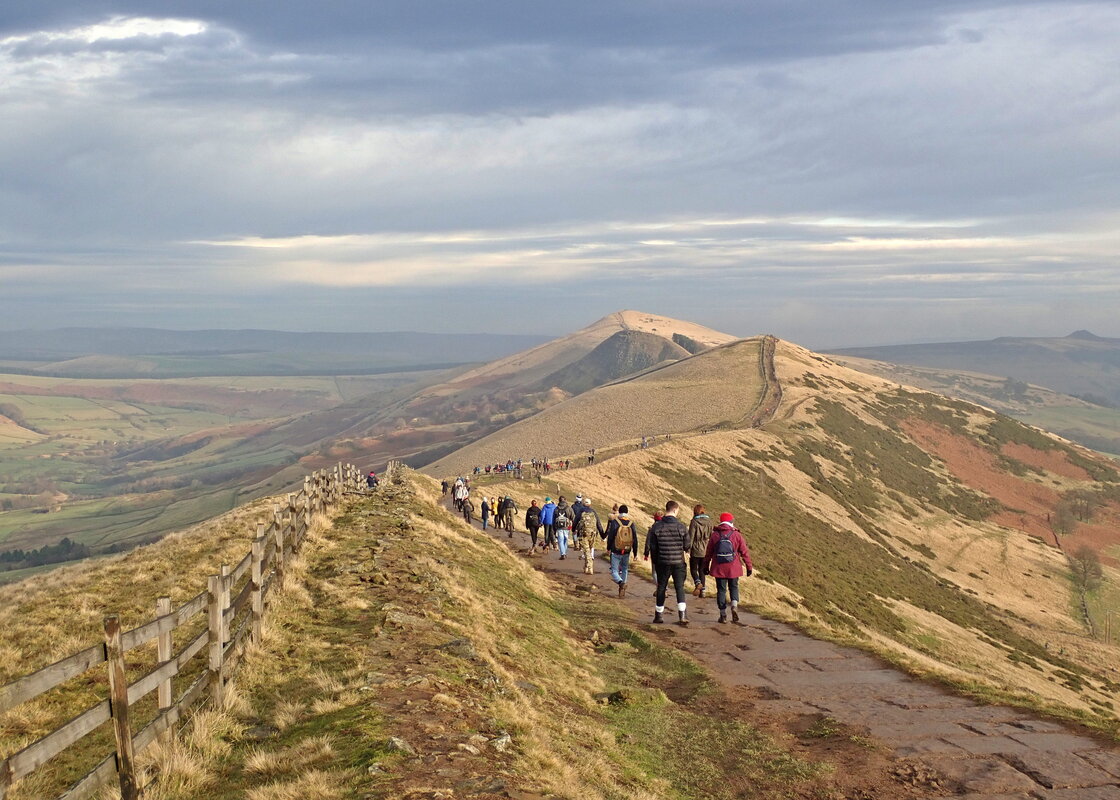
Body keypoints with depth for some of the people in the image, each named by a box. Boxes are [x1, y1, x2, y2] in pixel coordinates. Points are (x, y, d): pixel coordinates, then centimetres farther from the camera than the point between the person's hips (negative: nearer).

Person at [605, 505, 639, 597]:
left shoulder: (614, 523, -9)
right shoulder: (631, 524, 0)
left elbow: (610, 537, -7)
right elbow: (635, 540, 2)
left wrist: (608, 548, 7)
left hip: (616, 552, -3)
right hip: (627, 552, 3)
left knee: (614, 571, 2)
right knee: (625, 570, 20)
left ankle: (621, 582, -26)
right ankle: (622, 590, 20)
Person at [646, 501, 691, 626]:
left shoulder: (656, 526, -5)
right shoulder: (681, 526, -9)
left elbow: (652, 546, 0)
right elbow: (687, 545, -3)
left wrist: (655, 561, 13)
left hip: (663, 562, 1)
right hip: (678, 562, -1)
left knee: (661, 588, 11)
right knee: (680, 587, 4)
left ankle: (659, 615, 17)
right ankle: (682, 615, -7)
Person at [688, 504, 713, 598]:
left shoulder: (694, 522, -11)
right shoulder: (709, 521, 3)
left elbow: (691, 537, -13)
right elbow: (711, 536, 7)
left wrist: (688, 550, -10)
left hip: (696, 549, -4)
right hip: (705, 550, 4)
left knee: (693, 569, 8)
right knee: (701, 570, 14)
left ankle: (697, 583, -18)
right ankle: (702, 590, 11)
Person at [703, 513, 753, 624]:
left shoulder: (715, 535, 0)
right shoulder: (737, 535, -3)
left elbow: (708, 553, 4)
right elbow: (745, 552, -1)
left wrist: (706, 566, 15)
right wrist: (749, 567, 6)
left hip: (719, 568, 0)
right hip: (733, 568, 0)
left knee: (721, 590, 7)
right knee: (734, 587, 17)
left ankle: (723, 614, 5)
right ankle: (734, 605, -8)